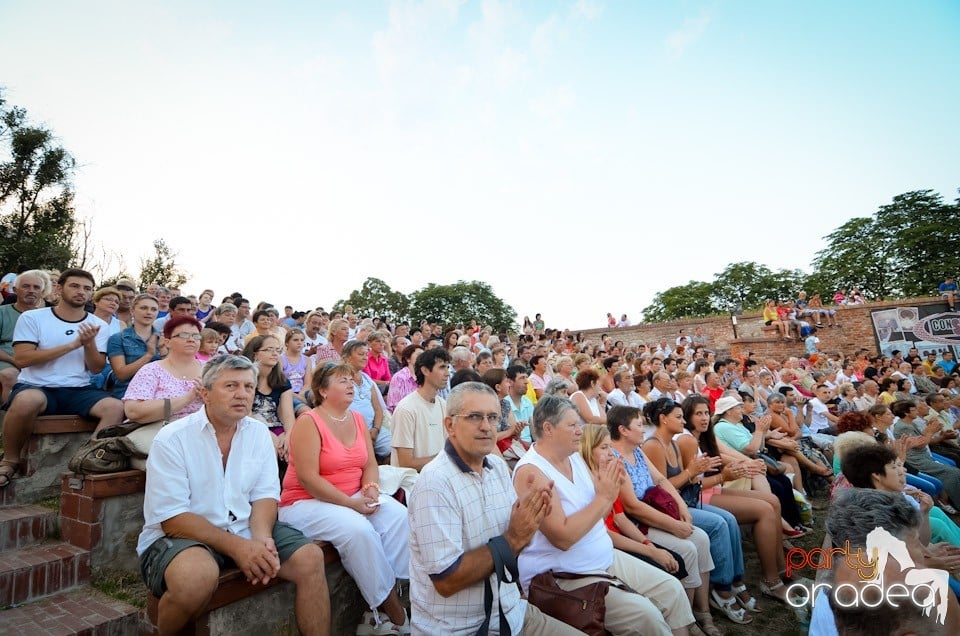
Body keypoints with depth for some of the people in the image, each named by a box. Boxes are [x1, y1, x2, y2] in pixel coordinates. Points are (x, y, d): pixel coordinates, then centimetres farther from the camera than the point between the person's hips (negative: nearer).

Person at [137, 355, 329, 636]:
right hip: (180, 536, -4)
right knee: (200, 574, -35)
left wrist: (261, 538, -21)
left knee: (310, 557, -12)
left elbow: (265, 495, 0)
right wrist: (236, 546, -26)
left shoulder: (259, 433, 1)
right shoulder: (171, 439, -13)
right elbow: (172, 519, -17)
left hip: (243, 529, 4)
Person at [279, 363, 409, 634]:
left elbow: (370, 464, 9)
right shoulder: (308, 422, -14)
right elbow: (308, 479, -20)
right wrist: (352, 504, -23)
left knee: (398, 514, -18)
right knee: (358, 529, -30)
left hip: (353, 497, 7)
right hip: (306, 502, -6)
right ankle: (392, 611, -13)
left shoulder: (358, 419, 7)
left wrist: (371, 490, -13)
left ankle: (402, 589, -7)